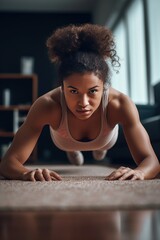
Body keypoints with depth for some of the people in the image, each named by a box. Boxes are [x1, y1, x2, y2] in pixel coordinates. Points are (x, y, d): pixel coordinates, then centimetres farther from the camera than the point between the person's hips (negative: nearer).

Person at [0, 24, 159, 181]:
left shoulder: (120, 105, -46)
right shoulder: (47, 106, -48)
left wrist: (138, 172, -70)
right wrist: (27, 173, -71)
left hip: (106, 139, 1)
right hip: (65, 142, 0)